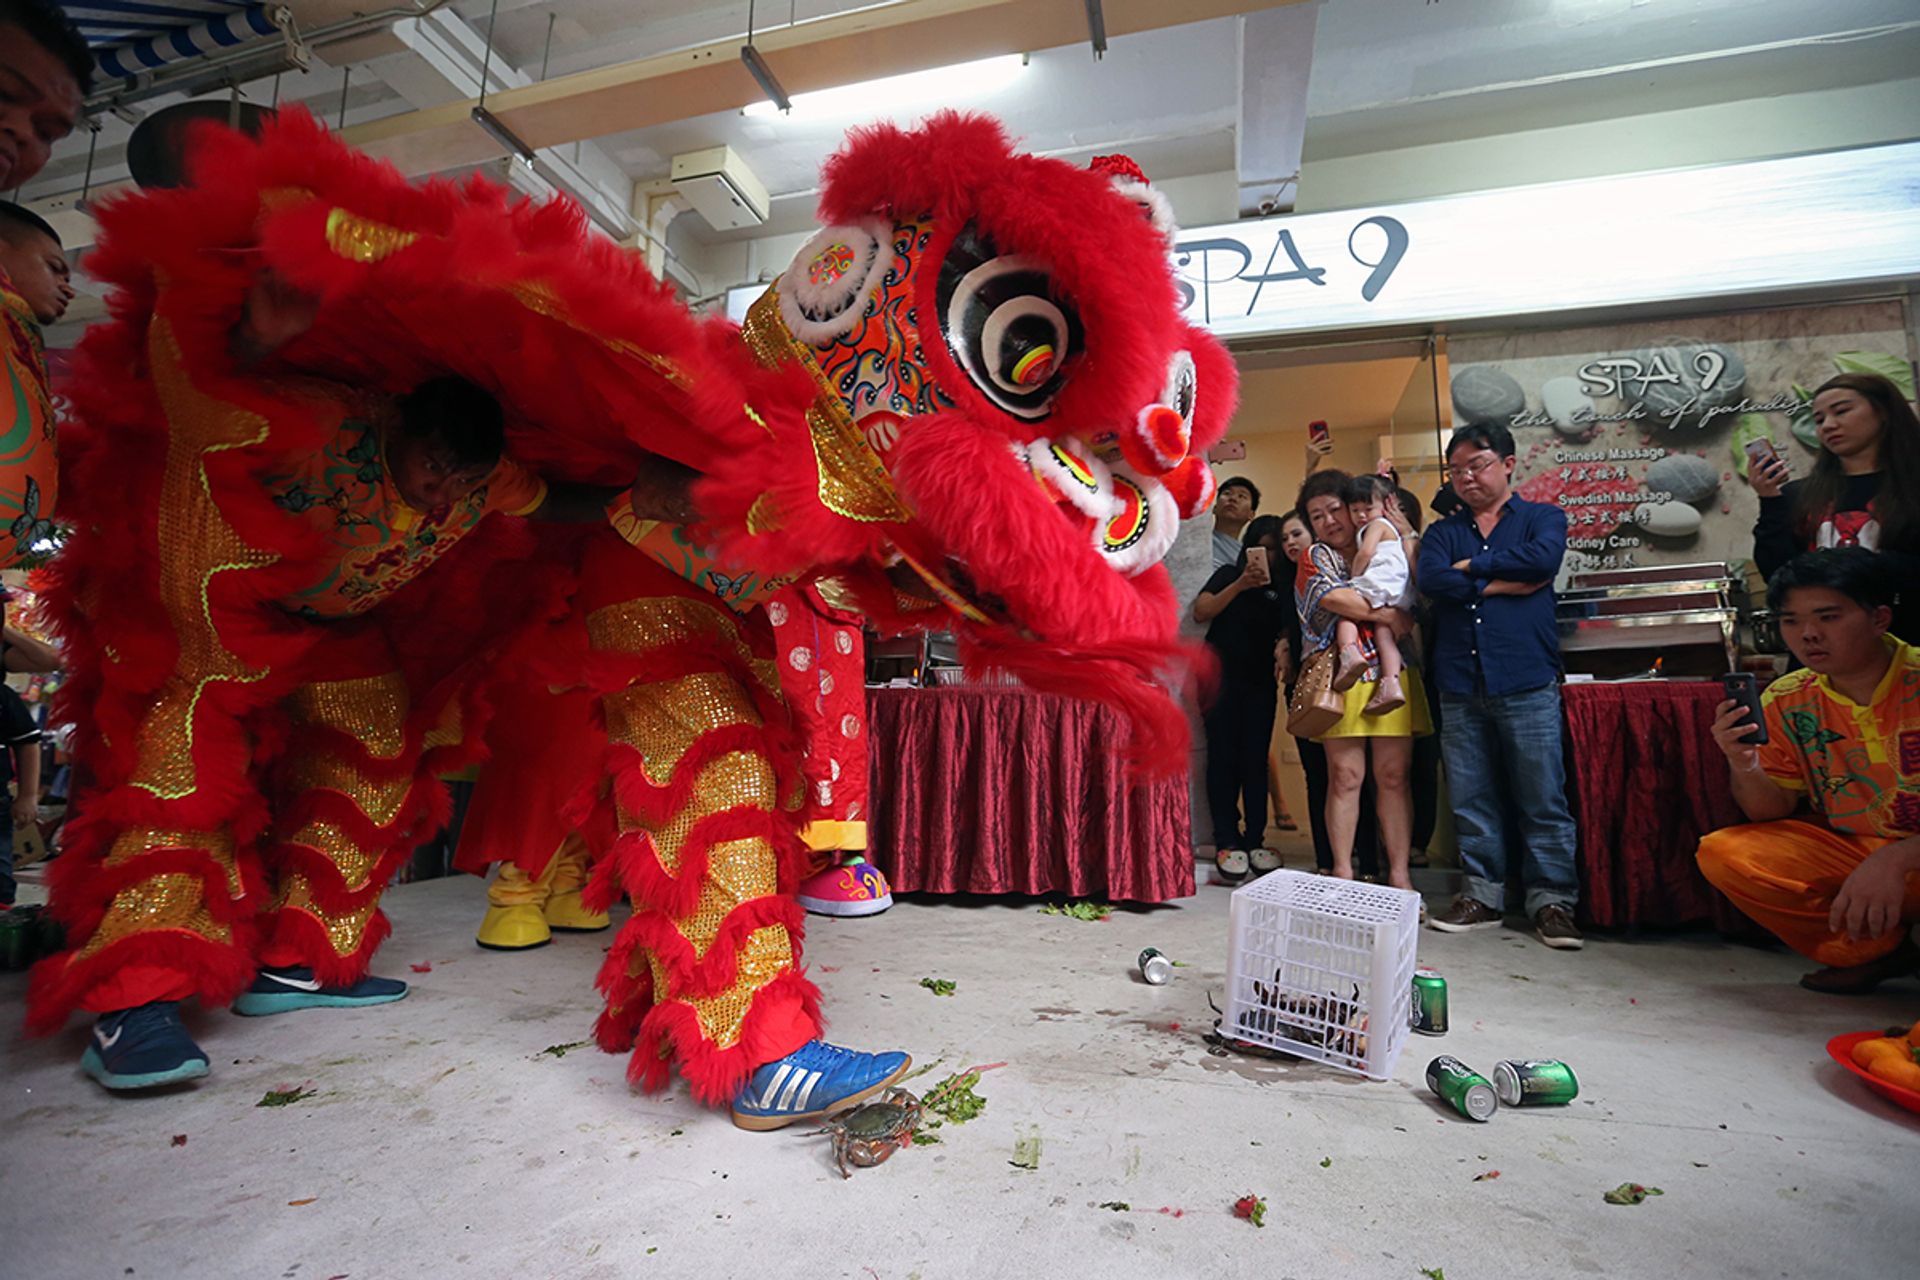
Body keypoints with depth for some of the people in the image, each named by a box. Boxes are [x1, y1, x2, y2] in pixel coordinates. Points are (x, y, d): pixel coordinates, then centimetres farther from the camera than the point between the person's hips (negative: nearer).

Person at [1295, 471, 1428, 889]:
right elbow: (1333, 596, -10)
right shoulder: (1316, 556, 10)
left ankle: (1399, 874, 8)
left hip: (1392, 675, 2)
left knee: (1394, 776, 2)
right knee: (1345, 775, -3)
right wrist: (1389, 615, -11)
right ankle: (1343, 873, 5)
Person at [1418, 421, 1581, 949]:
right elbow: (1430, 579, -4)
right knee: (1471, 800, 7)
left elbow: (1543, 558, -13)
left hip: (1527, 683, -3)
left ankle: (1552, 900, 10)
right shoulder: (1442, 532, 17)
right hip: (1460, 687, 3)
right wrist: (1505, 583, -6)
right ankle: (1484, 894, 17)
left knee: (1543, 798, 0)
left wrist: (1472, 566, -3)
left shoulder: (1543, 518, 11)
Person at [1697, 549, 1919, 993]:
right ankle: (1874, 949, 0)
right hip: (1846, 850, 5)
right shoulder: (1786, 702, -5)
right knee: (1722, 853, -18)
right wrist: (1744, 768, -21)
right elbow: (1772, 813, 0)